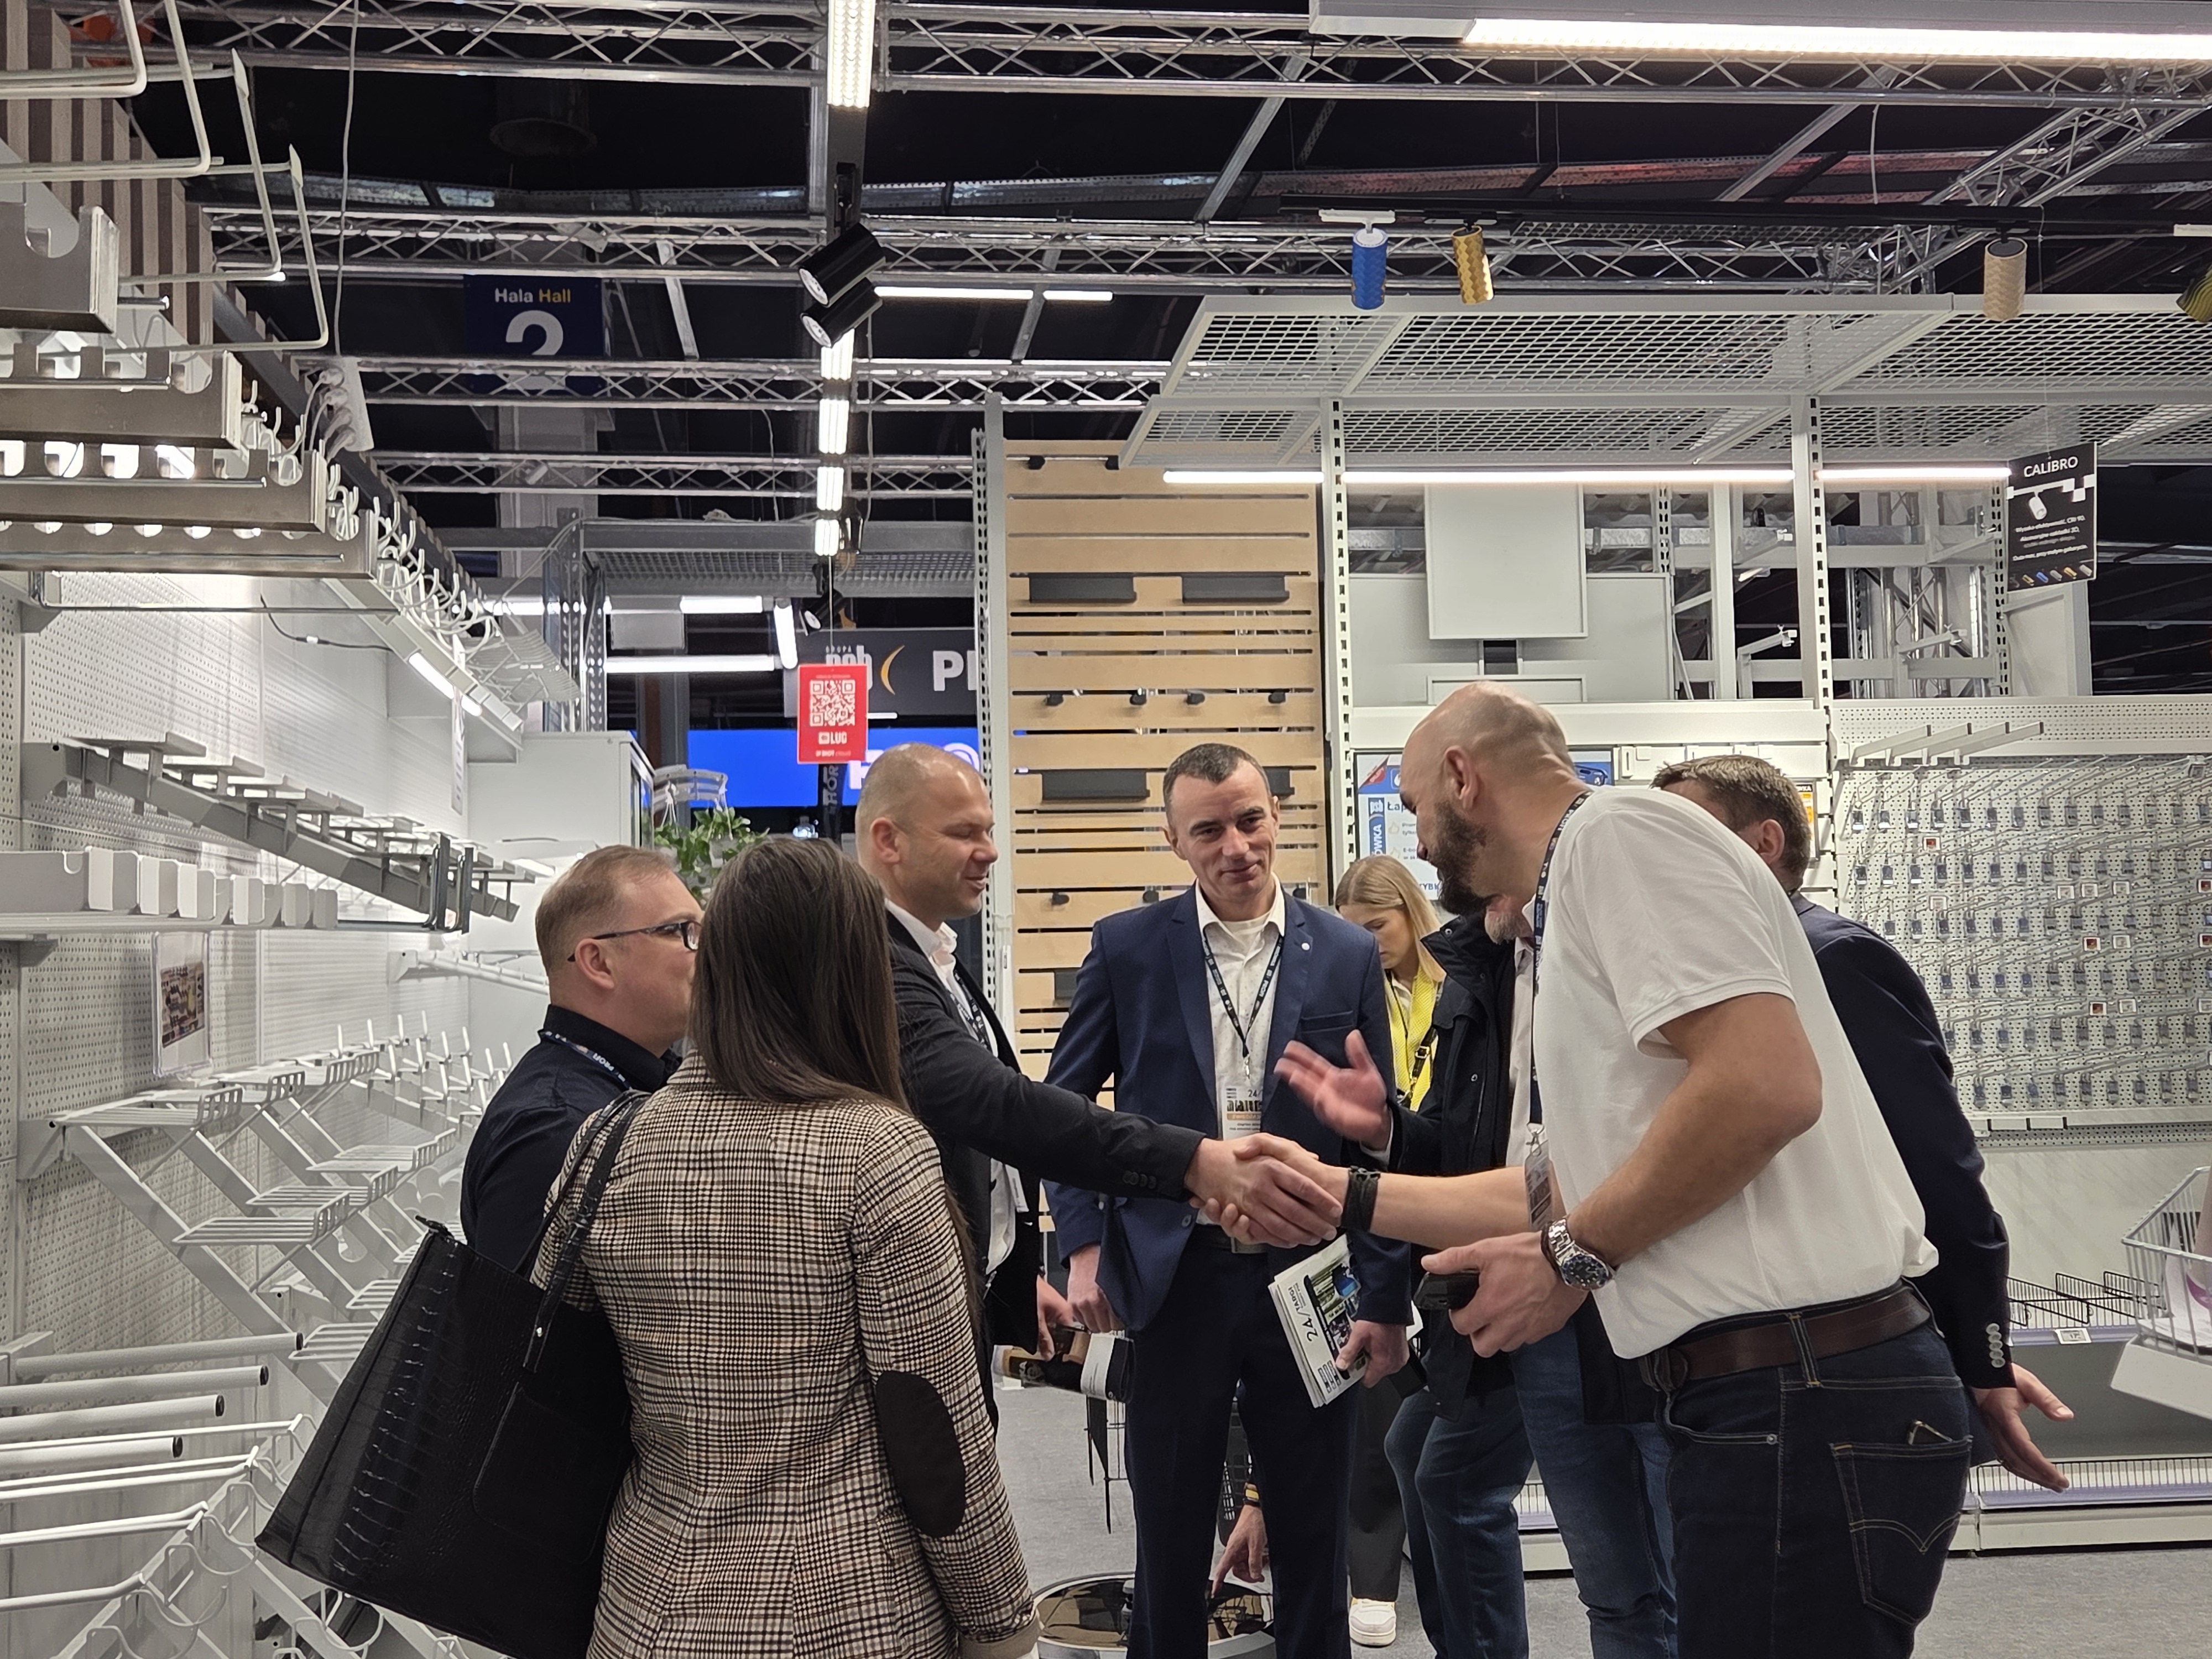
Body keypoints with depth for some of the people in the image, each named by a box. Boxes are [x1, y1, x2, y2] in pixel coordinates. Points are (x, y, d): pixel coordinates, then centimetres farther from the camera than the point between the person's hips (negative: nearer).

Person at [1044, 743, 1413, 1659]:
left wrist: (1386, 1301, 0)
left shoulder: (1348, 955, 1)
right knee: (1170, 1545, 11)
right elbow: (1063, 1102, 6)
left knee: (1314, 1543, 11)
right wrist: (1084, 1244, -5)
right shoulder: (1127, 946, -1)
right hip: (1173, 1277, 0)